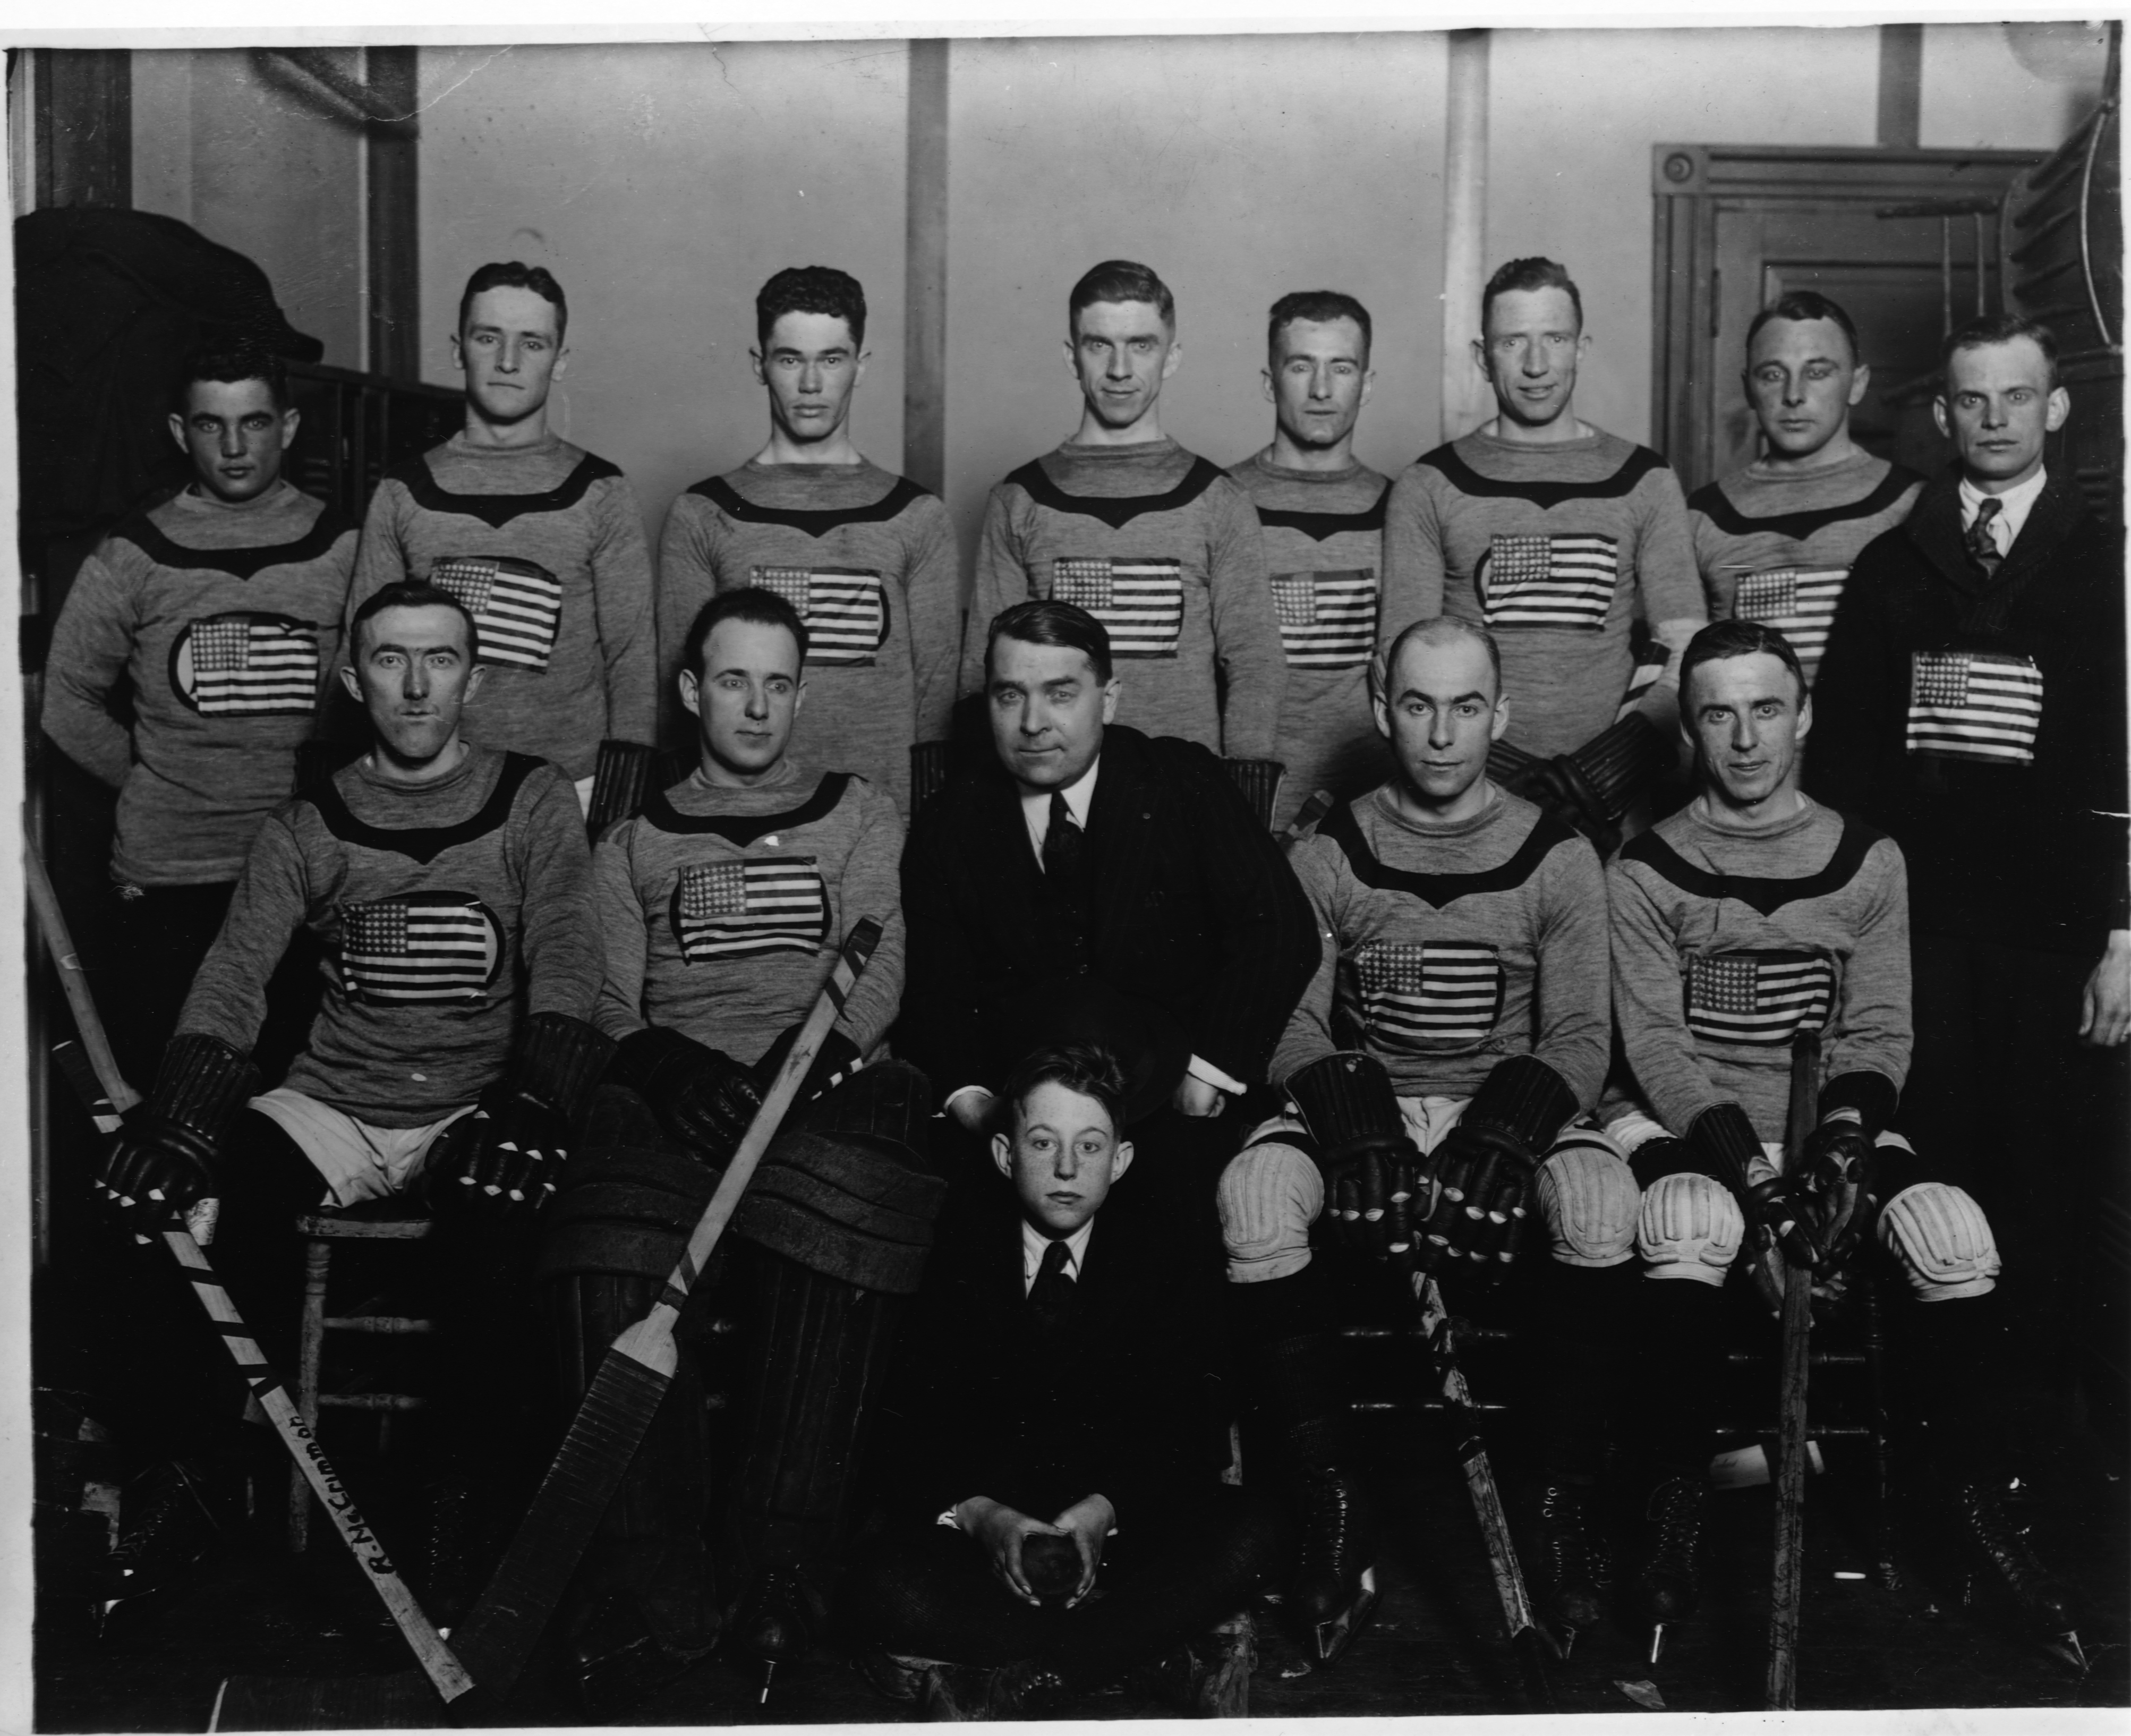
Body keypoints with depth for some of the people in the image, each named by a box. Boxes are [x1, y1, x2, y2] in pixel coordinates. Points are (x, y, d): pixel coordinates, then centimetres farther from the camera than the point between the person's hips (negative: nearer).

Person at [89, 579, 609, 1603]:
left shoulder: (532, 805, 4)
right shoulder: (307, 826, 9)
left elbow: (565, 965, -7)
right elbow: (235, 975, -3)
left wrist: (534, 1101, -26)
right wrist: (175, 1113, -21)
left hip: (479, 1106, -2)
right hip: (333, 1108, 2)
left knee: (495, 1216, -35)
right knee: (182, 1202, -24)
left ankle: (480, 1501, -14)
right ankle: (201, 1463, 2)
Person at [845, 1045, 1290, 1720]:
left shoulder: (1160, 1275, 6)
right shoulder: (953, 1259, 3)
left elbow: (1184, 1437, -3)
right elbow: (908, 1437, -2)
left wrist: (1103, 1511, -23)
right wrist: (978, 1514, -23)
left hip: (1115, 1534, 2)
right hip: (974, 1537, -1)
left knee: (1251, 1532, -27)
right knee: (883, 1590, -32)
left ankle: (1005, 1684, -25)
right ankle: (1180, 1644, -25)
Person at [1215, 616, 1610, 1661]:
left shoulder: (1556, 859, 4)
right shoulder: (1326, 857, 4)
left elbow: (1580, 1037, -2)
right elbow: (1291, 1024, -2)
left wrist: (1498, 1141, -21)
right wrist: (1358, 1129, -22)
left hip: (1508, 1110, 0)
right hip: (1359, 1106, 1)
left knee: (1601, 1203, -34)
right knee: (1256, 1195, -32)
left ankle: (1566, 1493, -15)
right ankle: (1331, 1509, -21)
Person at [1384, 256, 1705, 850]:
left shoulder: (1643, 480, 12)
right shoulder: (1430, 487, 7)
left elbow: (1689, 654, 8)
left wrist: (1634, 740, -11)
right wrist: (1495, 763, -12)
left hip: (1607, 801, 1)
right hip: (1471, 792, -1)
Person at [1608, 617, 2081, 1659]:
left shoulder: (1869, 861, 8)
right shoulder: (1646, 870, 0)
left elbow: (1878, 1033, 4)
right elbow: (1655, 1041, -7)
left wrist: (1840, 1142, -16)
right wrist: (1749, 1164, -20)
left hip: (1833, 1126, 3)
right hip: (1690, 1125, -2)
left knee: (1955, 1234, -26)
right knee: (1690, 1223, -36)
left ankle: (1971, 1491, -6)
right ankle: (1676, 1490, -18)